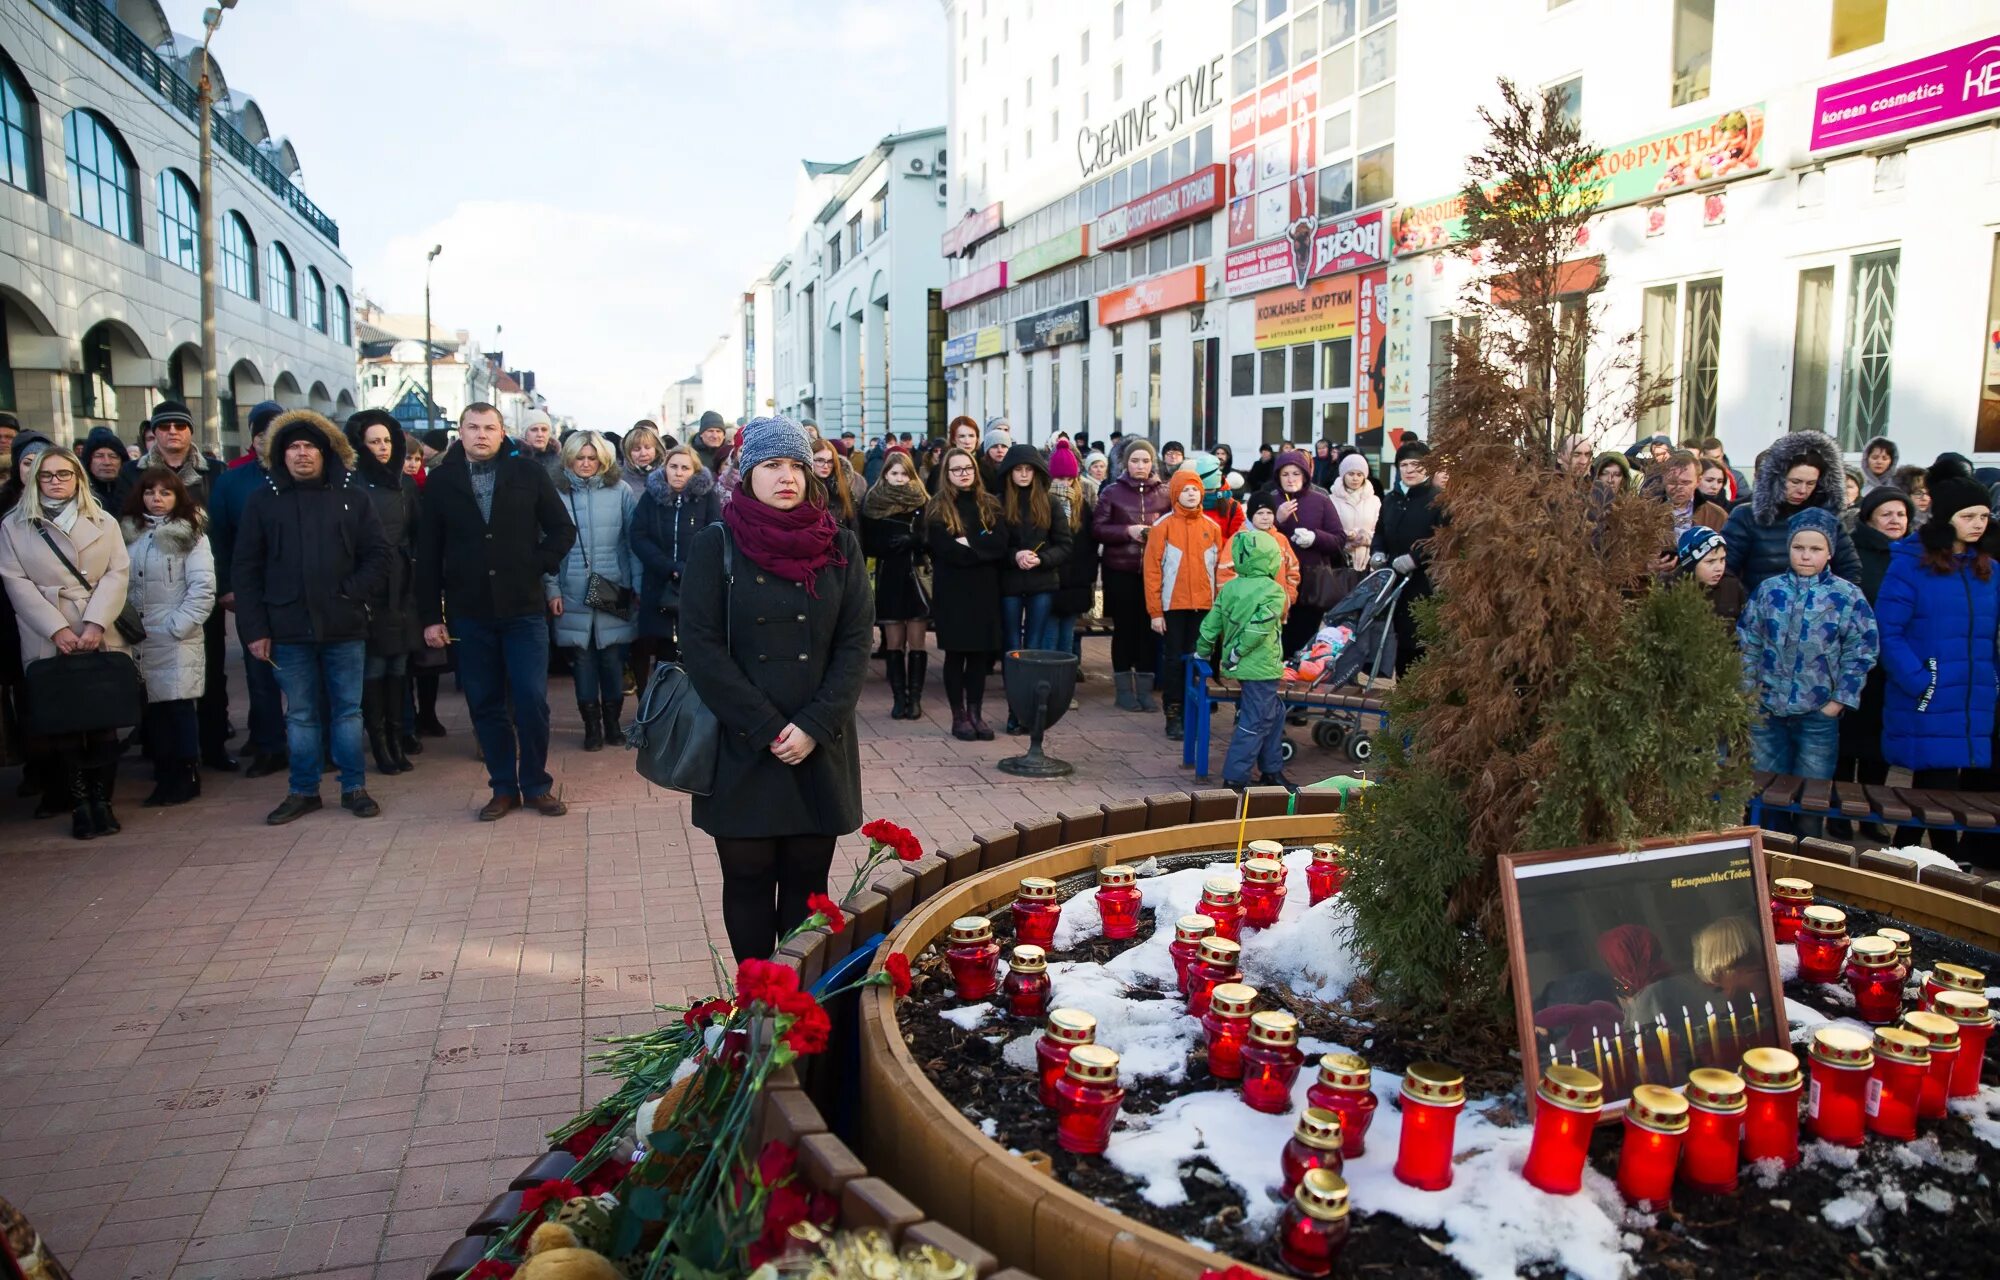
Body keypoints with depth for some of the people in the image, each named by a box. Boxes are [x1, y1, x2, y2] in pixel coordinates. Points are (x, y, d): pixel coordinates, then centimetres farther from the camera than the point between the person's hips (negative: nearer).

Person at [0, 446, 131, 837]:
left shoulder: (104, 522, 11)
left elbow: (117, 574, 2)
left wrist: (95, 624, -12)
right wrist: (57, 629, -12)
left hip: (103, 639, 1)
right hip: (47, 642, -1)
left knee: (104, 722, 0)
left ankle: (102, 800, 7)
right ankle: (79, 804, 4)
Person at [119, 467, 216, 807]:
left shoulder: (190, 534, -2)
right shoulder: (129, 533, 12)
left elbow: (203, 589, -9)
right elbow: (119, 583, 13)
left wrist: (178, 626, -13)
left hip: (177, 640, -4)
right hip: (139, 638, 4)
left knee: (179, 706, -2)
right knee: (153, 709, 7)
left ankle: (186, 777, 8)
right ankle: (165, 778, 16)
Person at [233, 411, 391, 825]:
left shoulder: (352, 496, 4)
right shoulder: (263, 501, 5)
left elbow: (377, 555, 3)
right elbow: (245, 569, 4)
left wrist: (354, 594, -10)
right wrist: (255, 628, -2)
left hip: (345, 627, 0)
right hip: (289, 629, 1)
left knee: (348, 710, 8)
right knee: (300, 715, 9)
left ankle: (354, 787, 18)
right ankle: (303, 791, 19)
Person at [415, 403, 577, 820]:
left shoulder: (528, 472, 0)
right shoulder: (442, 480, 4)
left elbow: (563, 530, 5)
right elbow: (428, 554, 5)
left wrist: (537, 567, -8)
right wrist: (430, 615, 1)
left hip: (524, 609, -1)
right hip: (470, 613, 2)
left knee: (532, 701, -2)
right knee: (486, 706, 8)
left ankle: (537, 785, 14)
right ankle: (504, 787, 19)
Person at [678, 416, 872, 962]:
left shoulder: (839, 547, 5)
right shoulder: (716, 545, -1)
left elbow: (856, 643, 0)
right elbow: (703, 648, -7)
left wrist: (814, 726, -11)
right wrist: (768, 729, -12)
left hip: (820, 748, 2)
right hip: (740, 750, -1)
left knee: (808, 881, 7)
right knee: (748, 880, 6)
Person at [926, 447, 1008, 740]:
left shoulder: (989, 505, 9)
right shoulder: (937, 507, -1)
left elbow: (1001, 545, -5)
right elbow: (945, 550, -14)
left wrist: (968, 544, -14)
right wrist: (982, 546, -9)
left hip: (985, 589, 3)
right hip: (952, 590, -3)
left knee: (980, 652, 5)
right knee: (956, 653, 2)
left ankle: (976, 713, 14)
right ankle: (959, 716, 9)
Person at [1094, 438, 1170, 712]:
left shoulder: (1164, 493, 6)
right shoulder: (1111, 492, 2)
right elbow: (1098, 529, -2)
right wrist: (1128, 531, -15)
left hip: (1152, 570, 1)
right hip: (1120, 569, -1)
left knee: (1149, 628, 3)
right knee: (1124, 628, 4)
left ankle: (1144, 688, 12)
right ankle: (1124, 689, 14)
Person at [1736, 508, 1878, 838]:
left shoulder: (1848, 597, -5)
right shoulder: (1768, 590, 1)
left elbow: (1861, 653, -4)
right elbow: (1747, 642, 6)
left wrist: (1838, 701, -8)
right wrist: (1748, 690, 1)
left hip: (1819, 713, -2)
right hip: (1766, 710, 2)